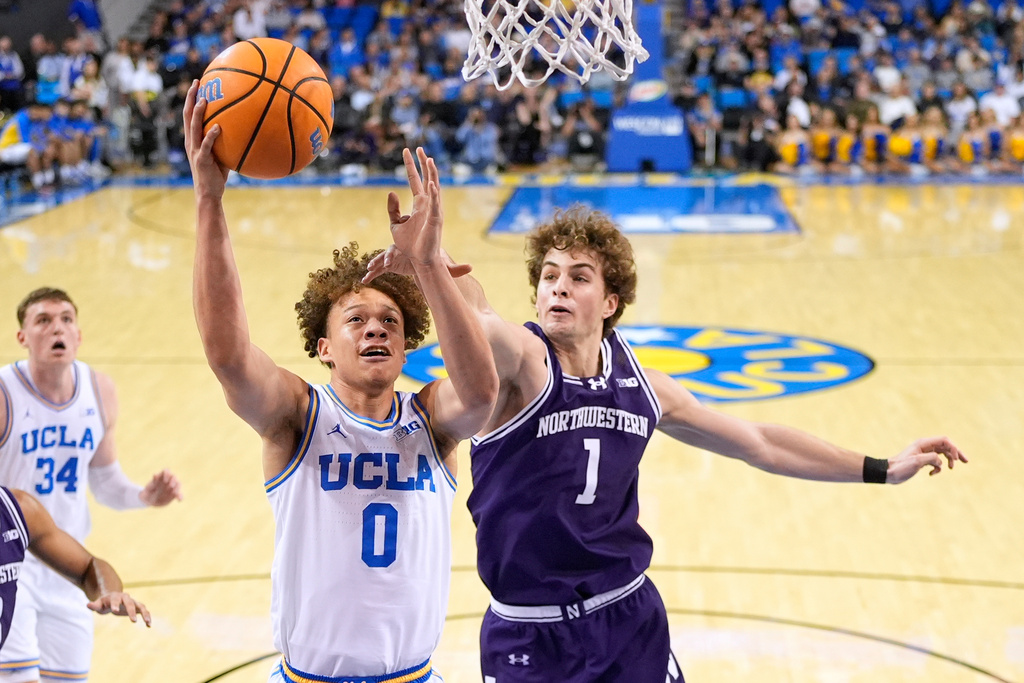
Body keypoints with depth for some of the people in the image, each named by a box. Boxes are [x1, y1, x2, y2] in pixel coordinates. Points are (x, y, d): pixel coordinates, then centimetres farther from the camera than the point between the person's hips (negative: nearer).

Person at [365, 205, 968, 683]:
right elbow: (479, 319, -39)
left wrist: (882, 469, 15)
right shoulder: (519, 361, -15)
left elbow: (759, 442, 13)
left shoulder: (641, 385, 0)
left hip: (631, 620, 4)